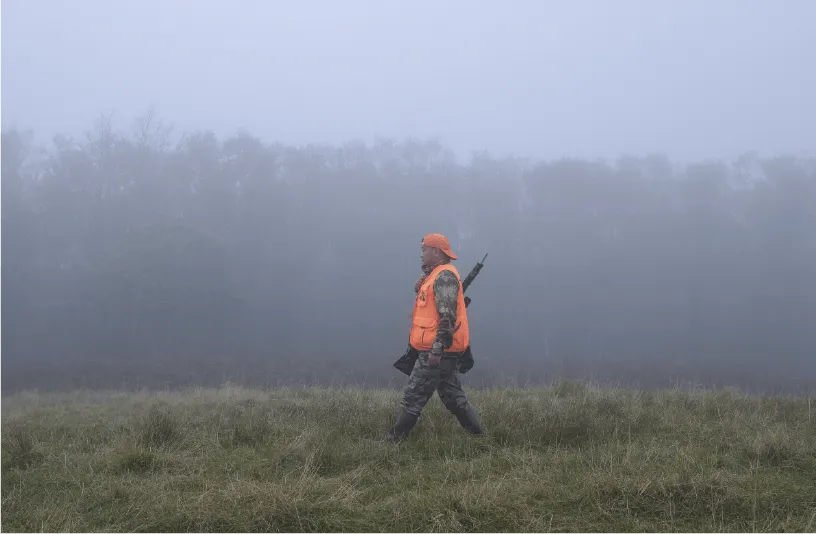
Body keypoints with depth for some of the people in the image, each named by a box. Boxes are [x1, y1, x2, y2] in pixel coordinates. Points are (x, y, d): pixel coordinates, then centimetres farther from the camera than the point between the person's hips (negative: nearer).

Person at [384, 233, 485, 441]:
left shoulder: (444, 276, -14)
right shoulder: (436, 275, 19)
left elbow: (447, 316, -21)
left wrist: (437, 349, -25)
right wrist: (420, 287, 6)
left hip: (438, 351, -10)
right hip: (442, 351, 10)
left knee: (413, 396, -5)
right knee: (453, 396, 14)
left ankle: (394, 440, 0)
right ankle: (479, 436, 16)